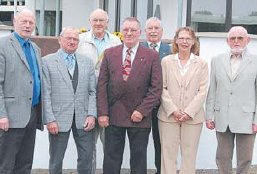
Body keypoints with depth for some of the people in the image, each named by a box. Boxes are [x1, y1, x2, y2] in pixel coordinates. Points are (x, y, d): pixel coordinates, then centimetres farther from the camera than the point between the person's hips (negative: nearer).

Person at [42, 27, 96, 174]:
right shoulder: (47, 61, 0)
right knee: (56, 160, 9)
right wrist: (50, 119, -10)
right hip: (59, 119, -2)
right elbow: (46, 94, -4)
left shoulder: (87, 62, 11)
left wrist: (92, 115, -4)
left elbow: (92, 91, 8)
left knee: (87, 158, 7)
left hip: (84, 119, 3)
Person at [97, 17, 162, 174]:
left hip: (140, 117, -1)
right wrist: (102, 113, -4)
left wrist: (142, 111, -12)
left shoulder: (152, 56, 1)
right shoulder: (110, 54, 7)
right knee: (111, 161, 8)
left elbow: (156, 88, -4)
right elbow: (102, 85, 4)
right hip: (113, 116, 2)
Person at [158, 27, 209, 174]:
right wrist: (173, 110, -9)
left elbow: (202, 91, 0)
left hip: (193, 116, 0)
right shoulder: (166, 61, 4)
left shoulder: (202, 63, 4)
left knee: (189, 155, 5)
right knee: (168, 153, 3)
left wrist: (188, 112, -9)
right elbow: (162, 88, 1)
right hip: (168, 115, 0)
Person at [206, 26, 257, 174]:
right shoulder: (217, 60, 7)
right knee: (222, 158, 11)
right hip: (222, 119, 2)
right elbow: (212, 90, 8)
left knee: (245, 159, 7)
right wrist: (209, 115, 5)